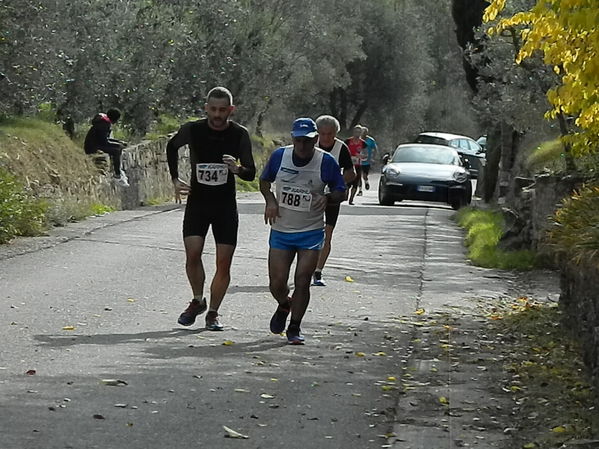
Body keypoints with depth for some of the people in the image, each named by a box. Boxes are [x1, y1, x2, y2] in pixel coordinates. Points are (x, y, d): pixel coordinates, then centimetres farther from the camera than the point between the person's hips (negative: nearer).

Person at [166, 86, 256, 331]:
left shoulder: (239, 134, -7)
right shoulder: (192, 130, -7)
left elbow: (251, 174, -3)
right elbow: (171, 147, 15)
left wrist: (238, 169, -26)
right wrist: (175, 179, 8)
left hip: (226, 204, 0)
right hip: (197, 201, 0)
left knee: (224, 263, -4)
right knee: (192, 253, -14)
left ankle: (213, 313, 10)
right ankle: (198, 300, 10)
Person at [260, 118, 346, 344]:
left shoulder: (326, 162, -10)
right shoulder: (280, 156, -5)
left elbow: (341, 192, 0)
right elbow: (264, 181, 12)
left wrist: (327, 198, -21)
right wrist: (270, 200, -7)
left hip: (311, 232, -2)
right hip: (281, 231, 2)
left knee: (302, 281, -6)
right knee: (277, 283, 0)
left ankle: (294, 328, 10)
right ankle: (284, 305, 35)